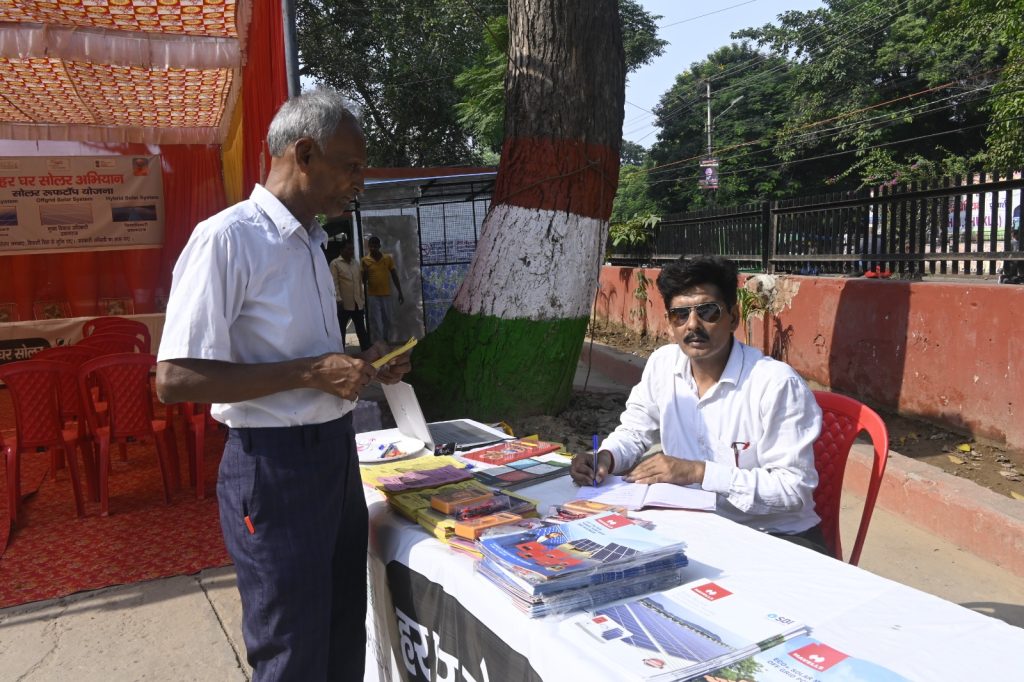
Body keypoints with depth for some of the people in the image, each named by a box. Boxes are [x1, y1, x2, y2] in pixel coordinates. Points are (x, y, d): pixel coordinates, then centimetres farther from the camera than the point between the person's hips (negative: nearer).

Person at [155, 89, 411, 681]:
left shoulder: (309, 243, 12)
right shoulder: (227, 239, -17)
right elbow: (175, 379, -22)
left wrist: (361, 366, 6)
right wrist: (312, 373, -23)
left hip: (337, 454, 8)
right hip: (274, 467, -8)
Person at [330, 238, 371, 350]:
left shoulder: (356, 263, 14)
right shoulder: (335, 263, -3)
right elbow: (334, 283, -10)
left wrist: (363, 299, 12)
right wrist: (338, 299, -19)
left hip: (358, 303, 5)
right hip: (344, 304, -5)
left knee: (362, 331, 10)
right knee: (341, 332, 4)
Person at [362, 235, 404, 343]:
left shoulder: (388, 258, 2)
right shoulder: (365, 260, -2)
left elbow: (394, 276, 6)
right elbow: (363, 280, 3)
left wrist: (400, 293, 5)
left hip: (386, 295, 2)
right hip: (372, 296, -2)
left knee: (387, 321, 9)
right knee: (376, 323, -4)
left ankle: (387, 343, 21)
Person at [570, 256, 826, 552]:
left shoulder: (777, 384, -19)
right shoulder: (662, 364, -1)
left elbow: (795, 486, -20)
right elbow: (634, 432, 13)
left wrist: (698, 472, -24)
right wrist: (605, 458, -10)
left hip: (775, 537, -5)